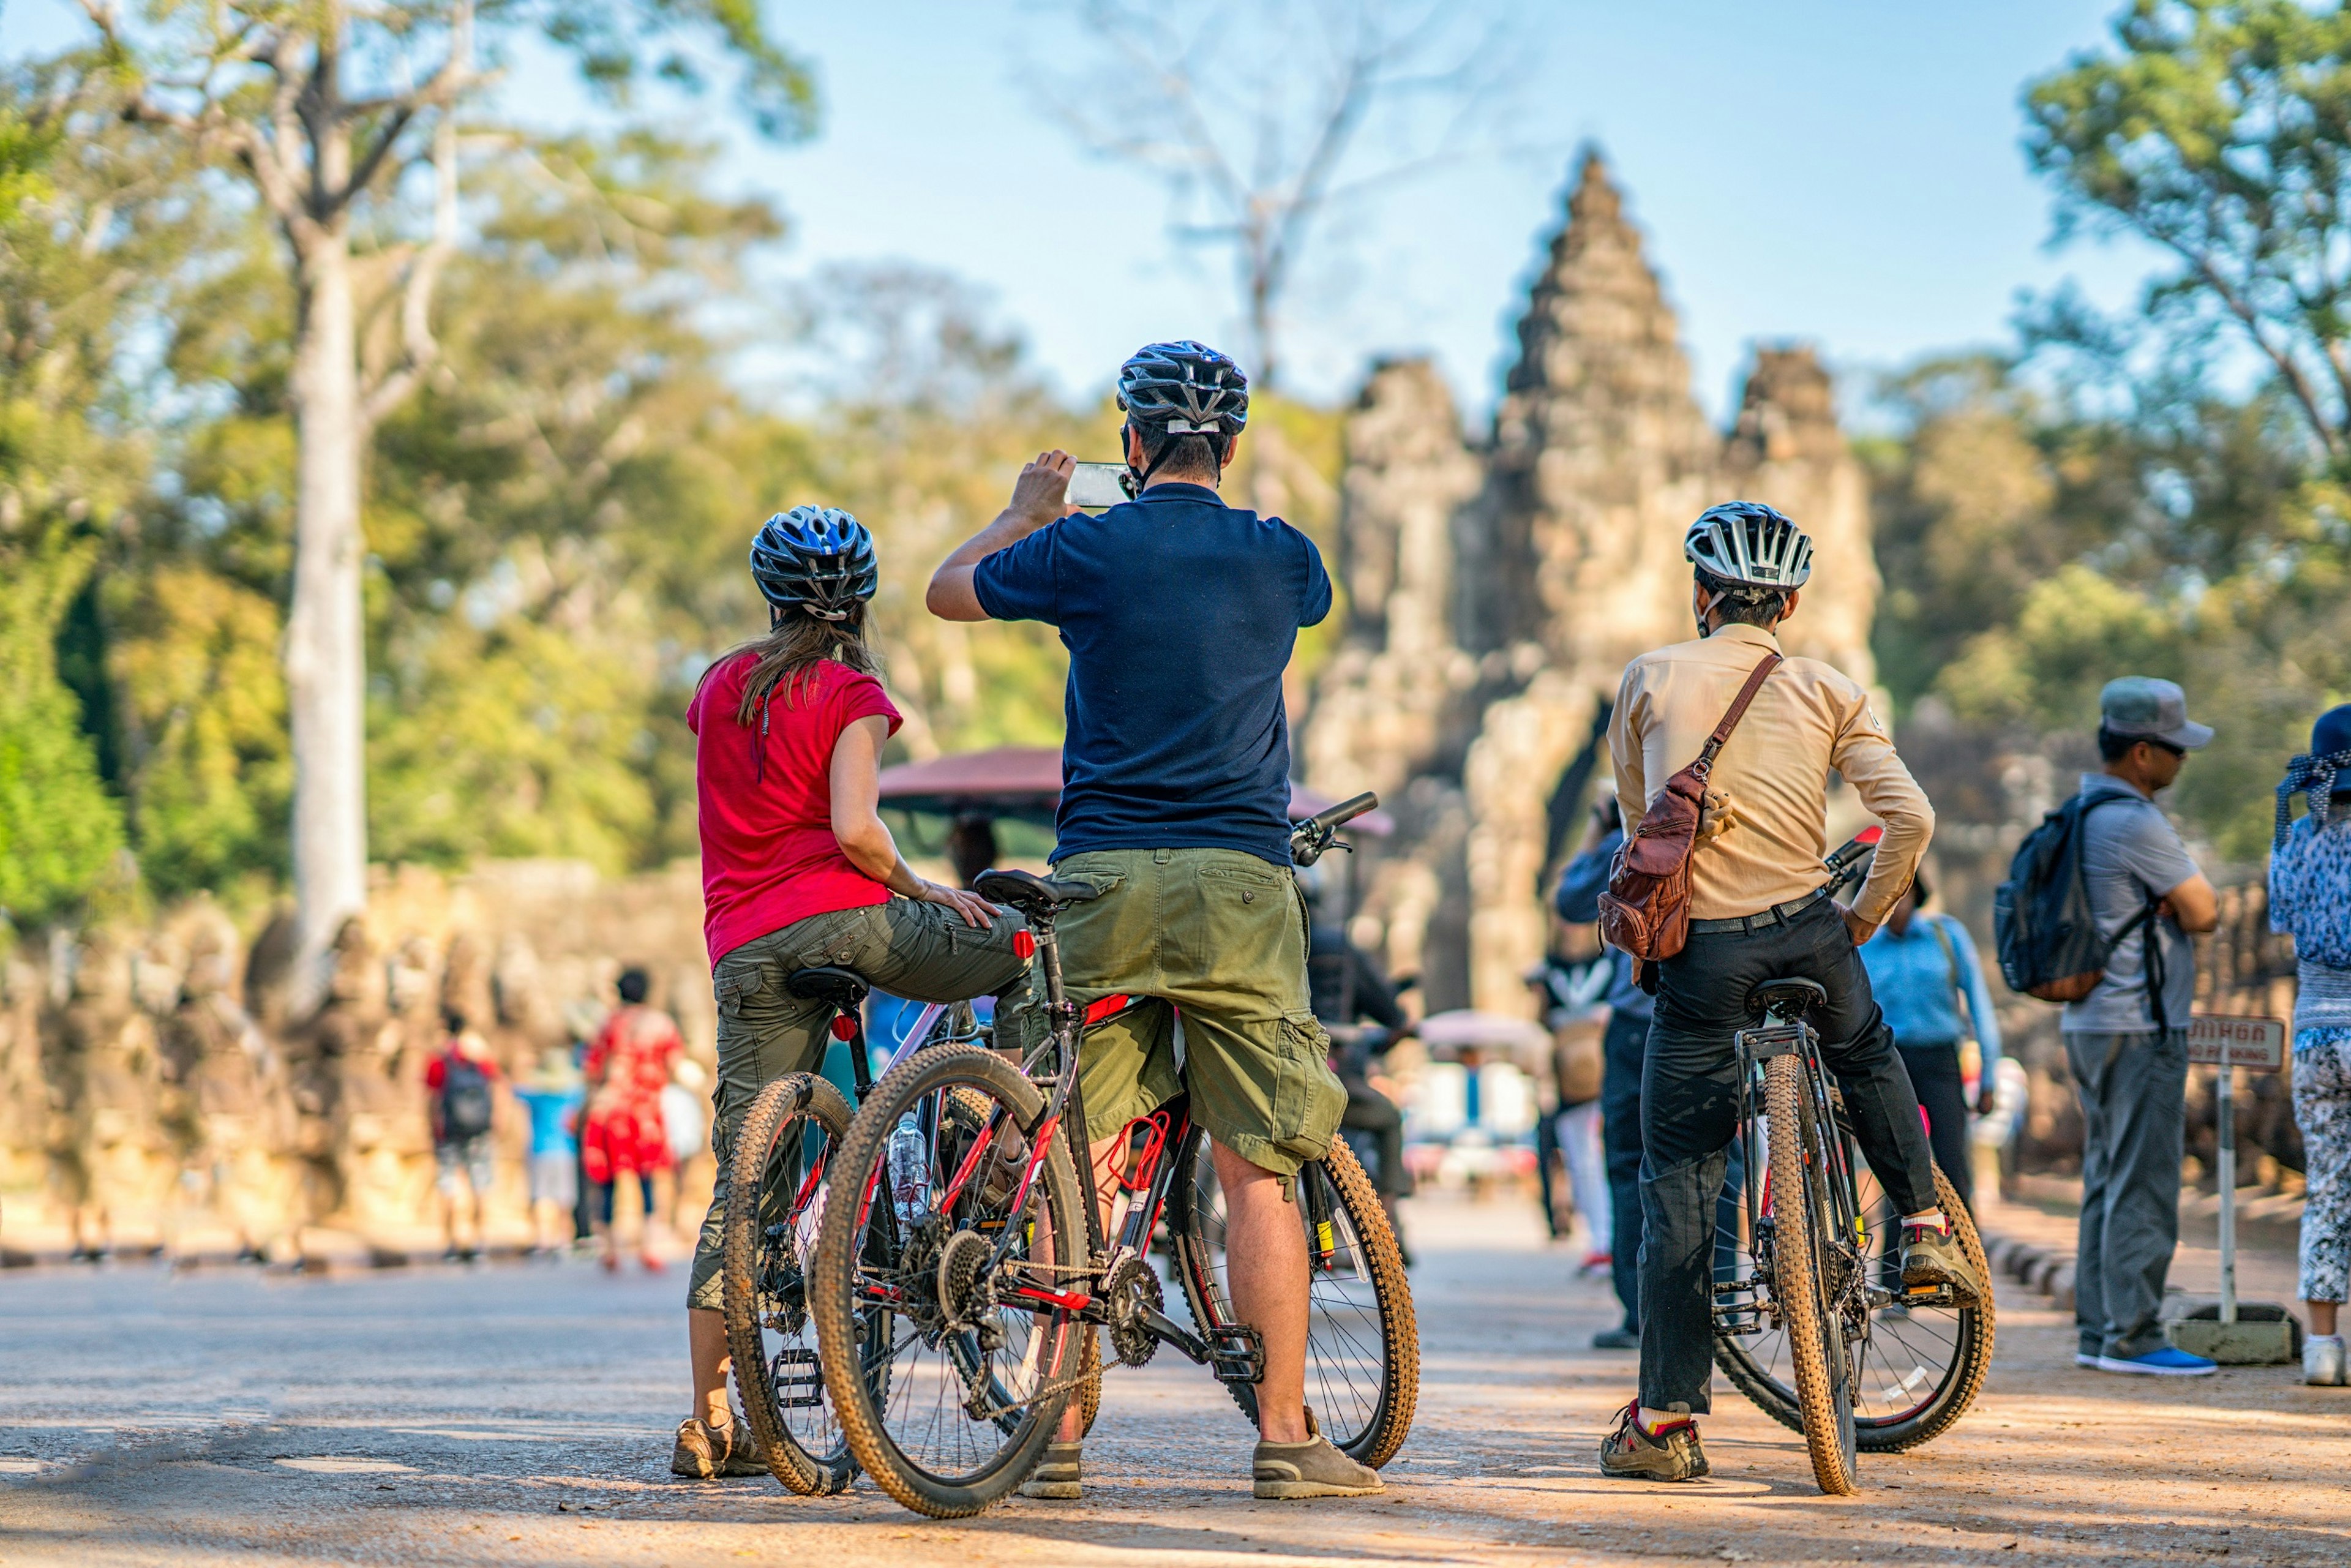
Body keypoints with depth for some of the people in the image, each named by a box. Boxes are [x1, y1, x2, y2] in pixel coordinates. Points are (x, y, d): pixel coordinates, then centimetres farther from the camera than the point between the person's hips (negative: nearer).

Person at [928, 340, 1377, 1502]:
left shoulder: (1084, 551, 0)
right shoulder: (1280, 559, 5)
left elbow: (948, 589, 18)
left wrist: (1028, 509, 36)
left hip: (1102, 882, 0)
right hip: (1239, 883, 0)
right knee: (1258, 1169, 2)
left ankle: (1056, 1439, 3)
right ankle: (1285, 1436, 2)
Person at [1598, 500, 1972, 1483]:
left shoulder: (1653, 679, 4)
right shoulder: (1828, 693, 4)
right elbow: (1911, 818, -4)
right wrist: (1867, 914, 12)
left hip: (1698, 950, -1)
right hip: (1807, 937, 1)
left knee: (1678, 1181, 2)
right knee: (1869, 1060, 36)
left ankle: (1665, 1418, 1)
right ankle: (1925, 1229, 29)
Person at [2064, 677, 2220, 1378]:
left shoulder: (2083, 816, 14)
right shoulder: (2136, 823, -17)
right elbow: (2203, 912, -13)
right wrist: (2188, 892, 7)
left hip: (2089, 1023, 10)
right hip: (2140, 1029, -10)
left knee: (2107, 1181, 12)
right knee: (2144, 1187, -7)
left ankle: (2098, 1331, 14)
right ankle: (2132, 1337, -7)